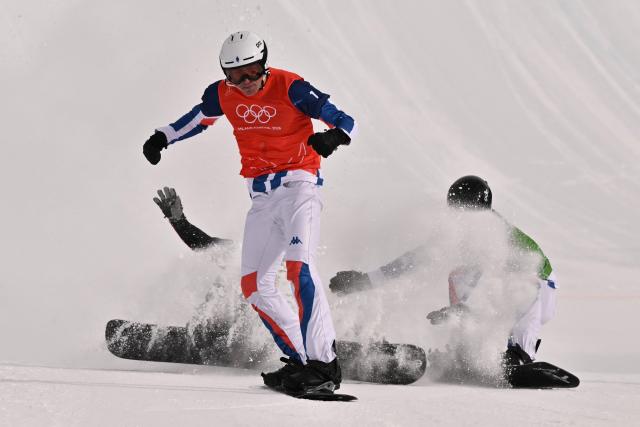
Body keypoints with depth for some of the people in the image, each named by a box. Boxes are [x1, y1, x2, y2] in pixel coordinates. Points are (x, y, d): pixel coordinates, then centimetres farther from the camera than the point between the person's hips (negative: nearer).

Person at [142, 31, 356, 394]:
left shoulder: (289, 88, -14)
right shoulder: (222, 95, 2)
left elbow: (346, 122, -15)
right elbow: (195, 120, 24)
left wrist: (332, 137, -37)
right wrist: (162, 138, 10)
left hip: (298, 184, -7)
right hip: (261, 196, 7)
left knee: (299, 266, -25)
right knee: (255, 285, 0)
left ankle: (324, 362, -27)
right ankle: (300, 360, 4)